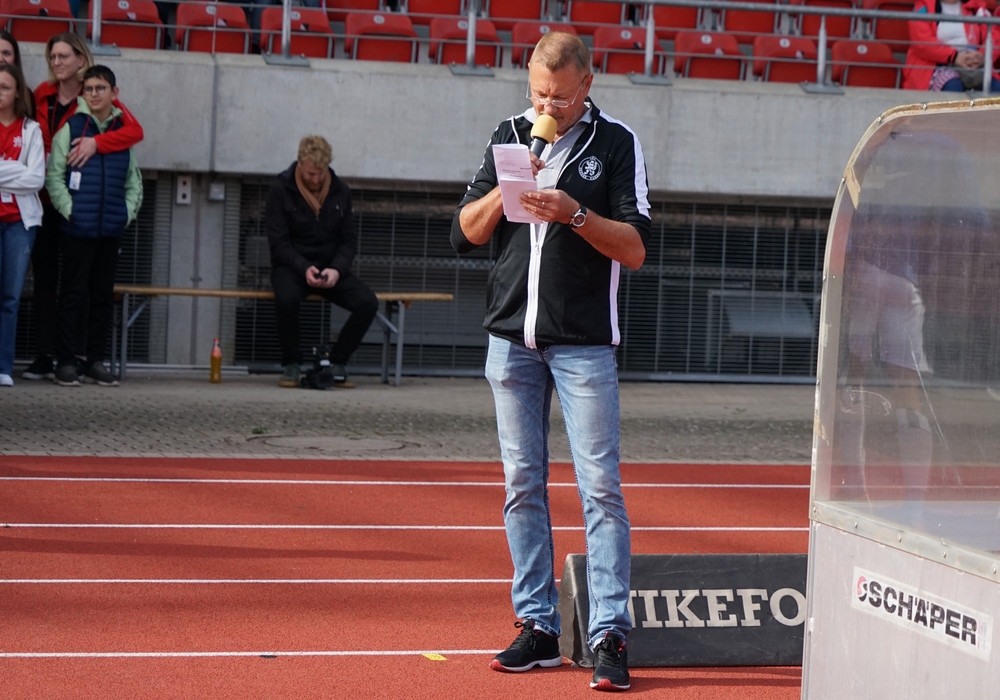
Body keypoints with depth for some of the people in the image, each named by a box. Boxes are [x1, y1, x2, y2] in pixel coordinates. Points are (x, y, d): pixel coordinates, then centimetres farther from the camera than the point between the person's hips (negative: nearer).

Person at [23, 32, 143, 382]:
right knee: (43, 278, 3)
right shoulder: (42, 95, 9)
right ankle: (44, 356, 6)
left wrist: (97, 142, -27)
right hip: (44, 199, 4)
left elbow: (135, 130, -14)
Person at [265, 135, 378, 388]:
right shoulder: (280, 191, -5)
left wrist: (336, 270, -15)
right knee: (287, 298, -38)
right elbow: (278, 243, -9)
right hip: (291, 268, -3)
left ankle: (337, 363, -5)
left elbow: (349, 241, 6)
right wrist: (304, 268, -25)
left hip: (331, 269, 3)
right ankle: (291, 365, -16)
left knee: (368, 303, -23)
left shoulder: (340, 191, 5)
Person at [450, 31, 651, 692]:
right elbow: (466, 233, 8)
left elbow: (635, 248, -6)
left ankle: (609, 636, -8)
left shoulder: (617, 143, -1)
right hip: (511, 338, 4)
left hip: (584, 343, -4)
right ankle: (538, 627, 13)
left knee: (601, 487, -7)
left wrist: (575, 214, -20)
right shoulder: (510, 136, 10)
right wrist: (506, 189, -9)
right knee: (523, 483, 6)